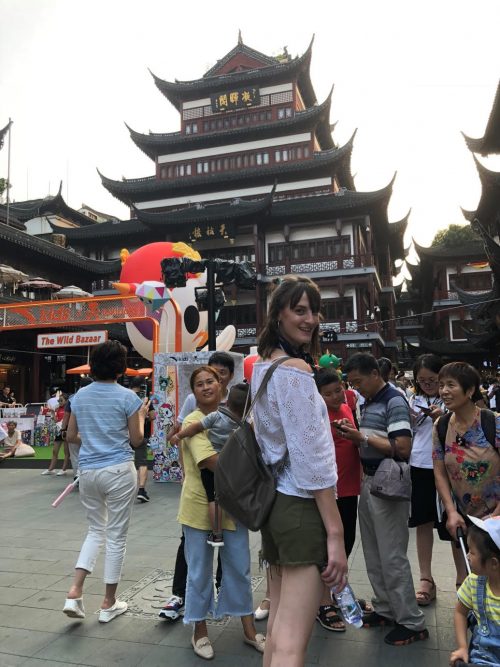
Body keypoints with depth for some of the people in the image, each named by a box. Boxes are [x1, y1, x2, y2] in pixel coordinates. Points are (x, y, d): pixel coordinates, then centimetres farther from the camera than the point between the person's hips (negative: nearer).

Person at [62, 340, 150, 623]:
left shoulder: (80, 396, 3)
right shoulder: (127, 397, -10)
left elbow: (71, 436, 11)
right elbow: (137, 440, -5)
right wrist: (142, 414, 11)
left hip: (88, 471, 5)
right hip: (119, 471, -5)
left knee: (96, 530, 22)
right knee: (116, 535, 8)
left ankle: (75, 592, 10)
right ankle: (109, 603, 20)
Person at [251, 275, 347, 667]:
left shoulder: (262, 366, 13)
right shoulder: (296, 370, -15)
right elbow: (312, 459, -19)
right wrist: (336, 532, -17)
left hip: (274, 500, 10)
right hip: (302, 507, -9)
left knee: (277, 631, 17)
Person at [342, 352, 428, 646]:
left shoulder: (395, 401, -16)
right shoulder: (370, 401, 11)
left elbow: (402, 449, -23)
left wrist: (363, 437, -21)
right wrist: (356, 436, 1)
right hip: (369, 482, 9)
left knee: (392, 557, 0)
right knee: (373, 554, 16)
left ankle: (412, 623, 15)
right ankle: (385, 609, 31)